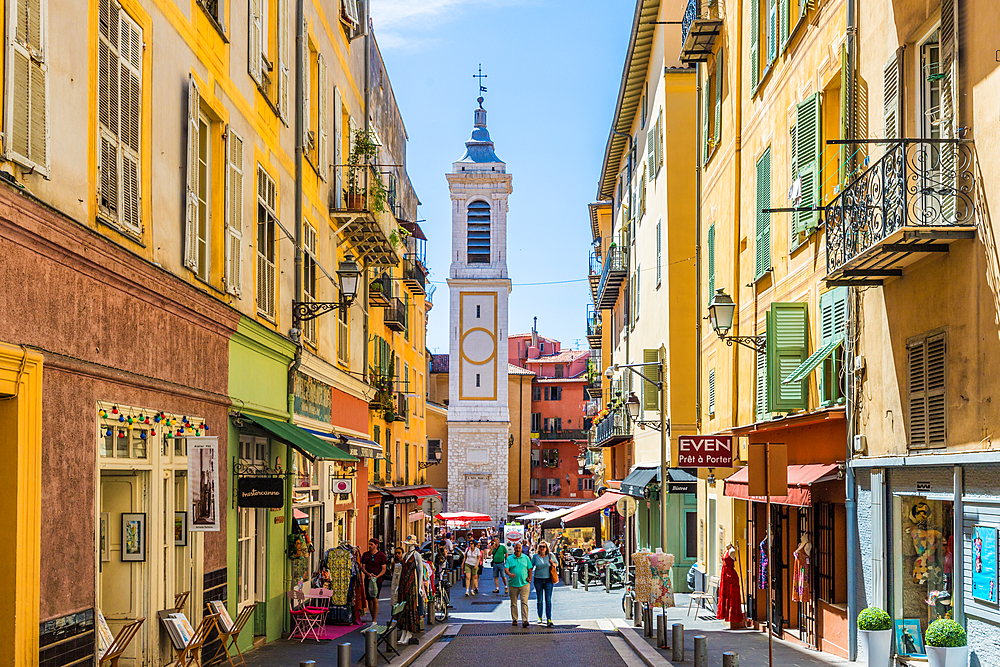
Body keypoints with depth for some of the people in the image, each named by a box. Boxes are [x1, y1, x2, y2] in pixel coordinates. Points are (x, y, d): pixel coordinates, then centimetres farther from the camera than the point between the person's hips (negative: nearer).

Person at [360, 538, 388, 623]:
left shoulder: (381, 555, -1)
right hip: (368, 580, 4)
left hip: (377, 580, -4)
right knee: (369, 600, 6)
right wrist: (368, 574, -11)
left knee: (375, 600, -14)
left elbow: (383, 570, -1)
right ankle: (373, 618, 18)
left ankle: (375, 621, -16)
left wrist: (377, 576, -17)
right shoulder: (365, 555, 9)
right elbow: (363, 567, 9)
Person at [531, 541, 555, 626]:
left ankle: (549, 619, -8)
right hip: (538, 580, 1)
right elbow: (530, 567, 6)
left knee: (548, 600, -6)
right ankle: (540, 618, 21)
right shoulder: (535, 556, 1)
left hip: (548, 580, -1)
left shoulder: (550, 556, 1)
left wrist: (553, 564, -6)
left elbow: (556, 563, 17)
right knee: (539, 600, 7)